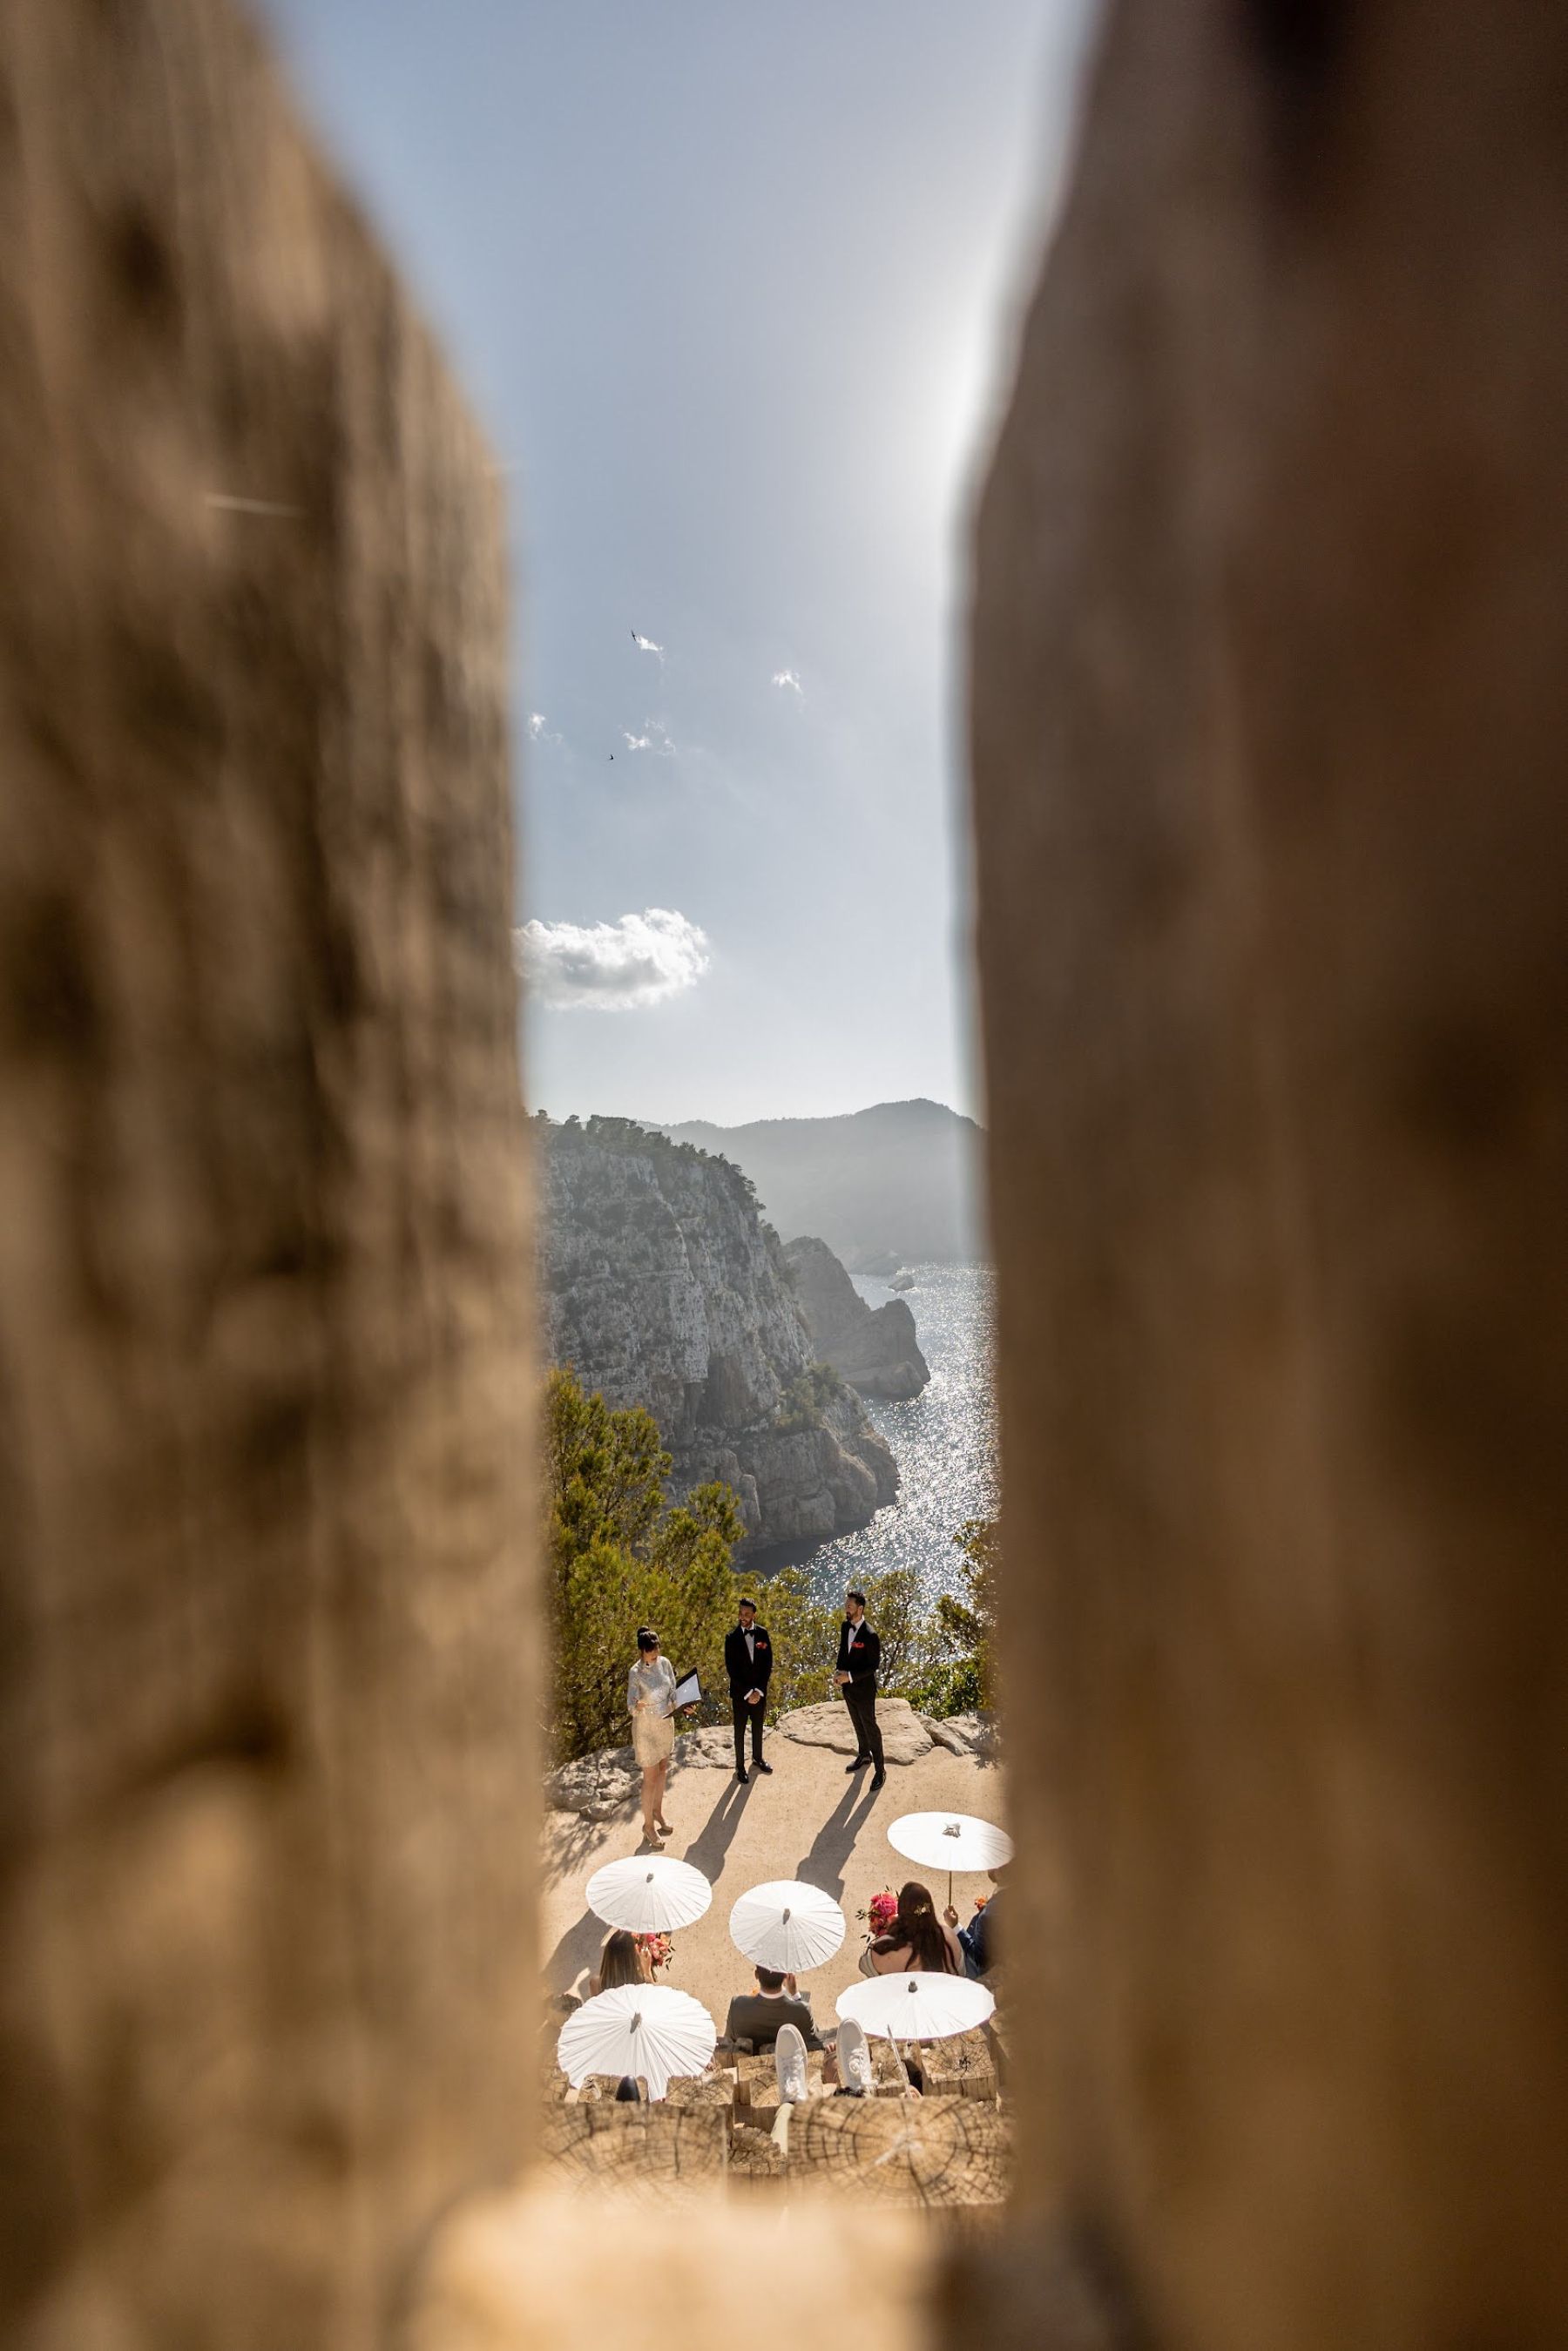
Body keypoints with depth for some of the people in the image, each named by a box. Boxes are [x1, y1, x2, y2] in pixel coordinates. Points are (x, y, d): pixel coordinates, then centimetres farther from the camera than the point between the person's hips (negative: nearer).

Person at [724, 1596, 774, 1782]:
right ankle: (740, 1765, 29)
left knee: (758, 1727, 20)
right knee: (740, 1731, 12)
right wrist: (747, 1692, -14)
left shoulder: (762, 1633, -7)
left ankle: (757, 1758, 42)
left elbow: (768, 1664, -4)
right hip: (740, 1693, -2)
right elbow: (731, 1669, -13)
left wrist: (759, 1690, -10)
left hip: (759, 1692, 3)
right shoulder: (732, 1637, -15)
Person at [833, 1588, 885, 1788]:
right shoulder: (845, 1626, -5)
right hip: (848, 1687, 7)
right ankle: (864, 1755, 45)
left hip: (863, 1689, -7)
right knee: (858, 1724, 24)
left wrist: (850, 1676, -24)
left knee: (870, 1727, 7)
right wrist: (838, 1670, -7)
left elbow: (874, 1665, -20)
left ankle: (880, 1769, 22)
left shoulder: (870, 1635, -27)